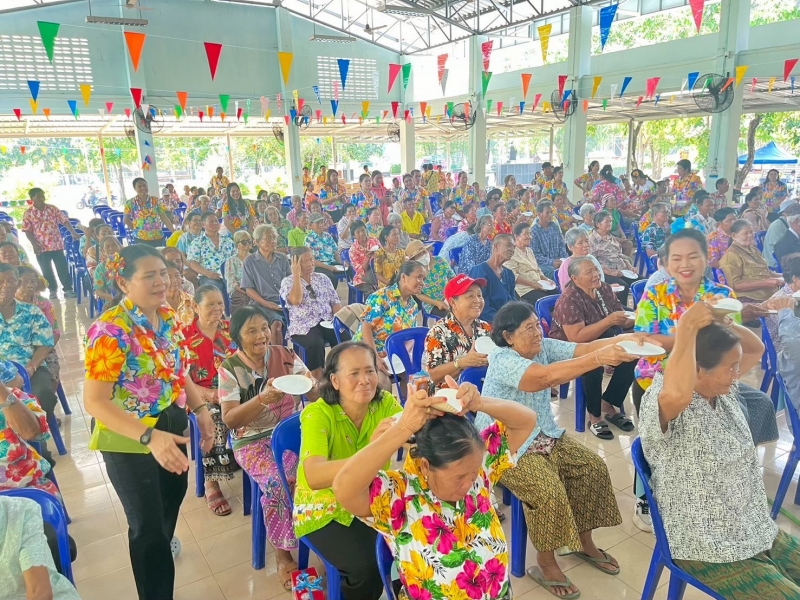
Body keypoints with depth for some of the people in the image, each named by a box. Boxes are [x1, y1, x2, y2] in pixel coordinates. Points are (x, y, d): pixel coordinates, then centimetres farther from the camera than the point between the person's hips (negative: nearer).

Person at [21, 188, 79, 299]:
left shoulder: (53, 208, 2)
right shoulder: (28, 213, -1)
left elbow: (65, 220, -2)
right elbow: (28, 231, -2)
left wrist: (73, 232, -17)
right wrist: (35, 245, -12)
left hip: (57, 244, 0)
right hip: (41, 247, 0)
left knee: (63, 268, 0)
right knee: (46, 270, 7)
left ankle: (68, 289, 6)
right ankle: (53, 290, 20)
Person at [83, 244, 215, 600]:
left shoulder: (168, 317, -3)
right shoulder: (110, 331, -26)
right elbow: (94, 401, -30)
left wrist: (200, 410, 0)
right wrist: (150, 437, -39)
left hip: (173, 424, 8)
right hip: (129, 440, -7)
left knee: (173, 497, 29)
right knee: (147, 524, 6)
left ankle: (162, 545, 61)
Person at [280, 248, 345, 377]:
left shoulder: (323, 278, 16)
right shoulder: (287, 282, 4)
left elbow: (335, 301, 13)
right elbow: (296, 300, -17)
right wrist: (296, 275, -10)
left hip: (328, 322, 4)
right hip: (304, 326, -3)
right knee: (315, 344, -36)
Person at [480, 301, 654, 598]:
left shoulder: (545, 347, -2)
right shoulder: (502, 361, -26)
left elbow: (582, 348, -15)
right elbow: (547, 376, -41)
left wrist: (622, 339, -33)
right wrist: (599, 358, -48)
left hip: (543, 435, 8)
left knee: (593, 467, -1)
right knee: (549, 491, -25)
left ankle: (584, 543, 18)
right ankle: (546, 565, 0)